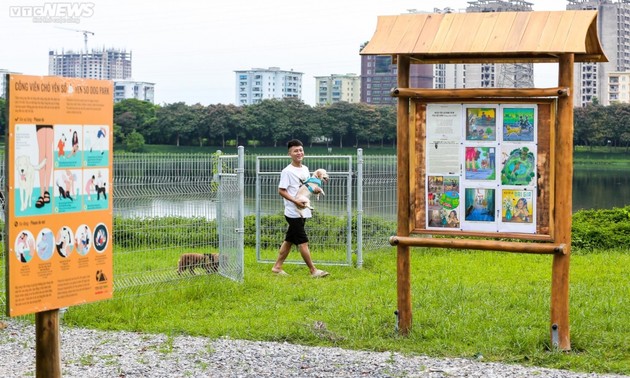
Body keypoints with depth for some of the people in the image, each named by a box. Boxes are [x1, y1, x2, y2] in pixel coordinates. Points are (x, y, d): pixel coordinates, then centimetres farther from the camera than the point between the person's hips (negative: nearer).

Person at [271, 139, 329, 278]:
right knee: (303, 242, -6)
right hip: (293, 213, -8)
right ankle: (313, 271, -5)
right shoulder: (287, 171, -11)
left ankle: (277, 267, 21)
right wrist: (296, 201, -24)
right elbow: (281, 190, -14)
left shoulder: (305, 169, 12)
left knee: (289, 240, 13)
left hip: (303, 212, 8)